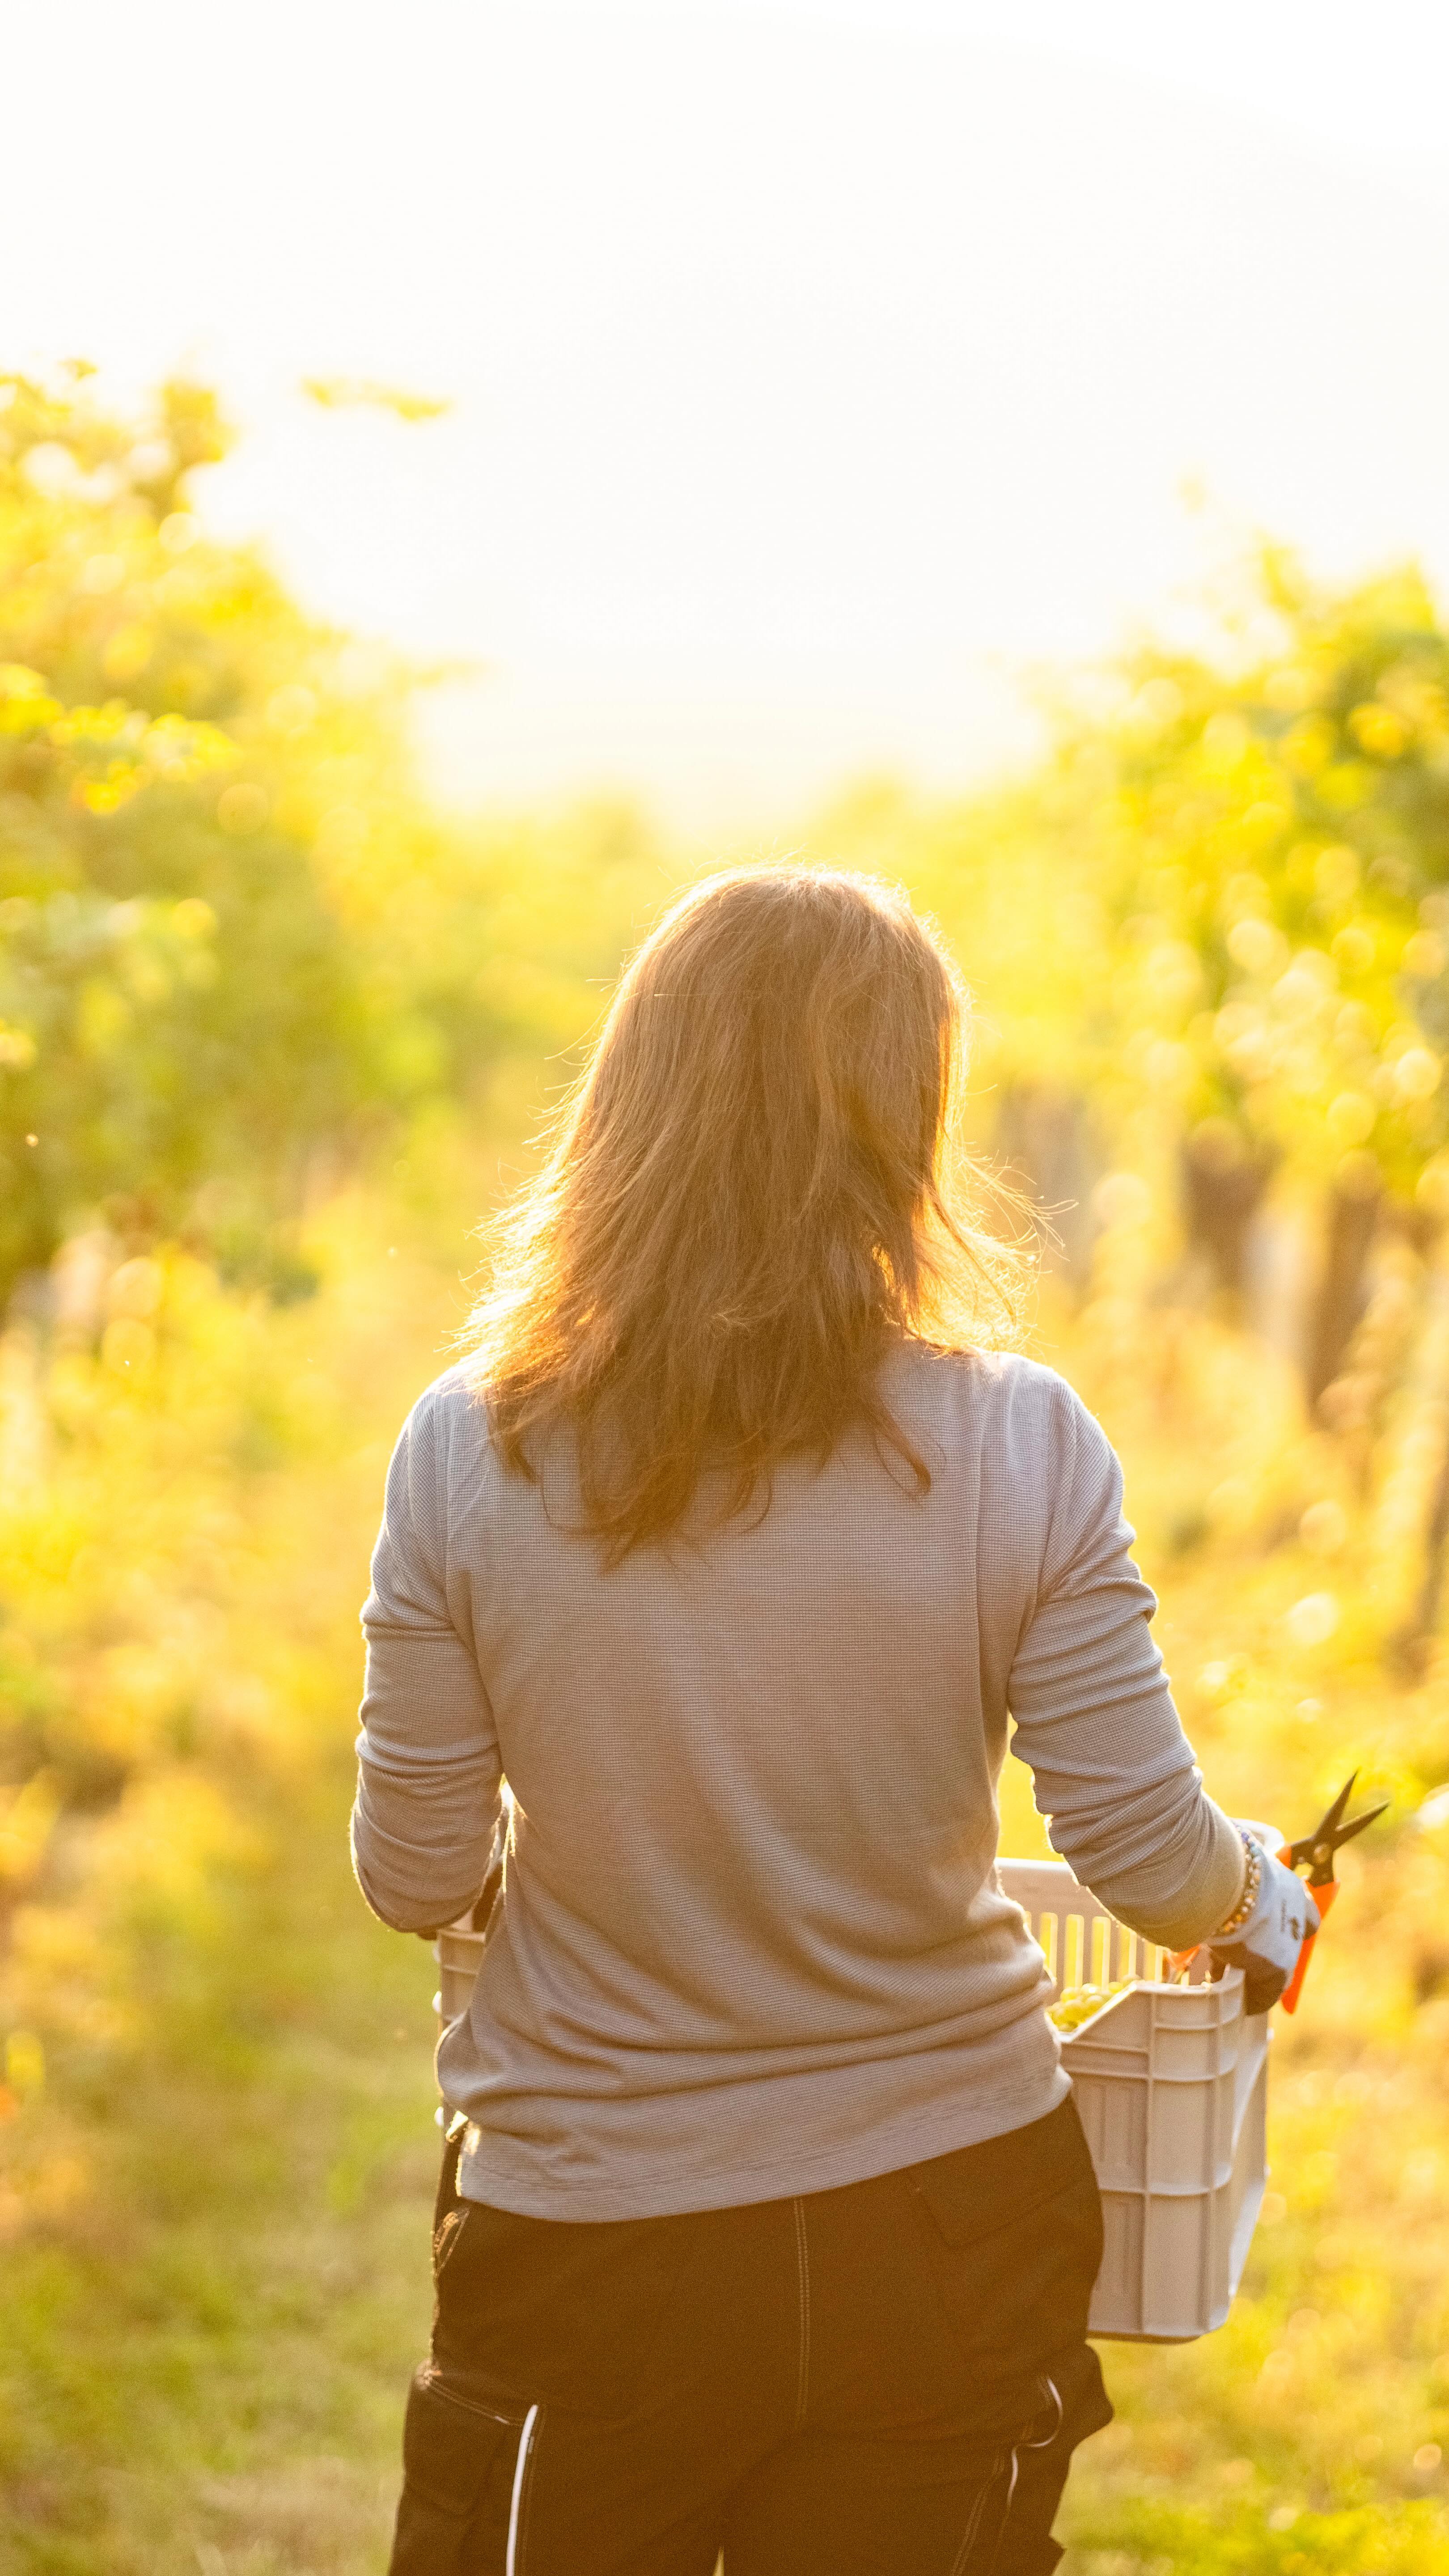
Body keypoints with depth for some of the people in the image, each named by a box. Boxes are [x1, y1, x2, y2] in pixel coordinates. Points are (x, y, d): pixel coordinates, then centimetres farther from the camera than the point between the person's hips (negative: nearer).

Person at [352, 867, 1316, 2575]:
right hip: (941, 2233, 0)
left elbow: (413, 1881, -4)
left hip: (587, 2245, 0)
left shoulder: (471, 1449, -12)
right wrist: (1259, 1895, 14)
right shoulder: (1018, 1445, -14)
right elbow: (1148, 1859, -10)